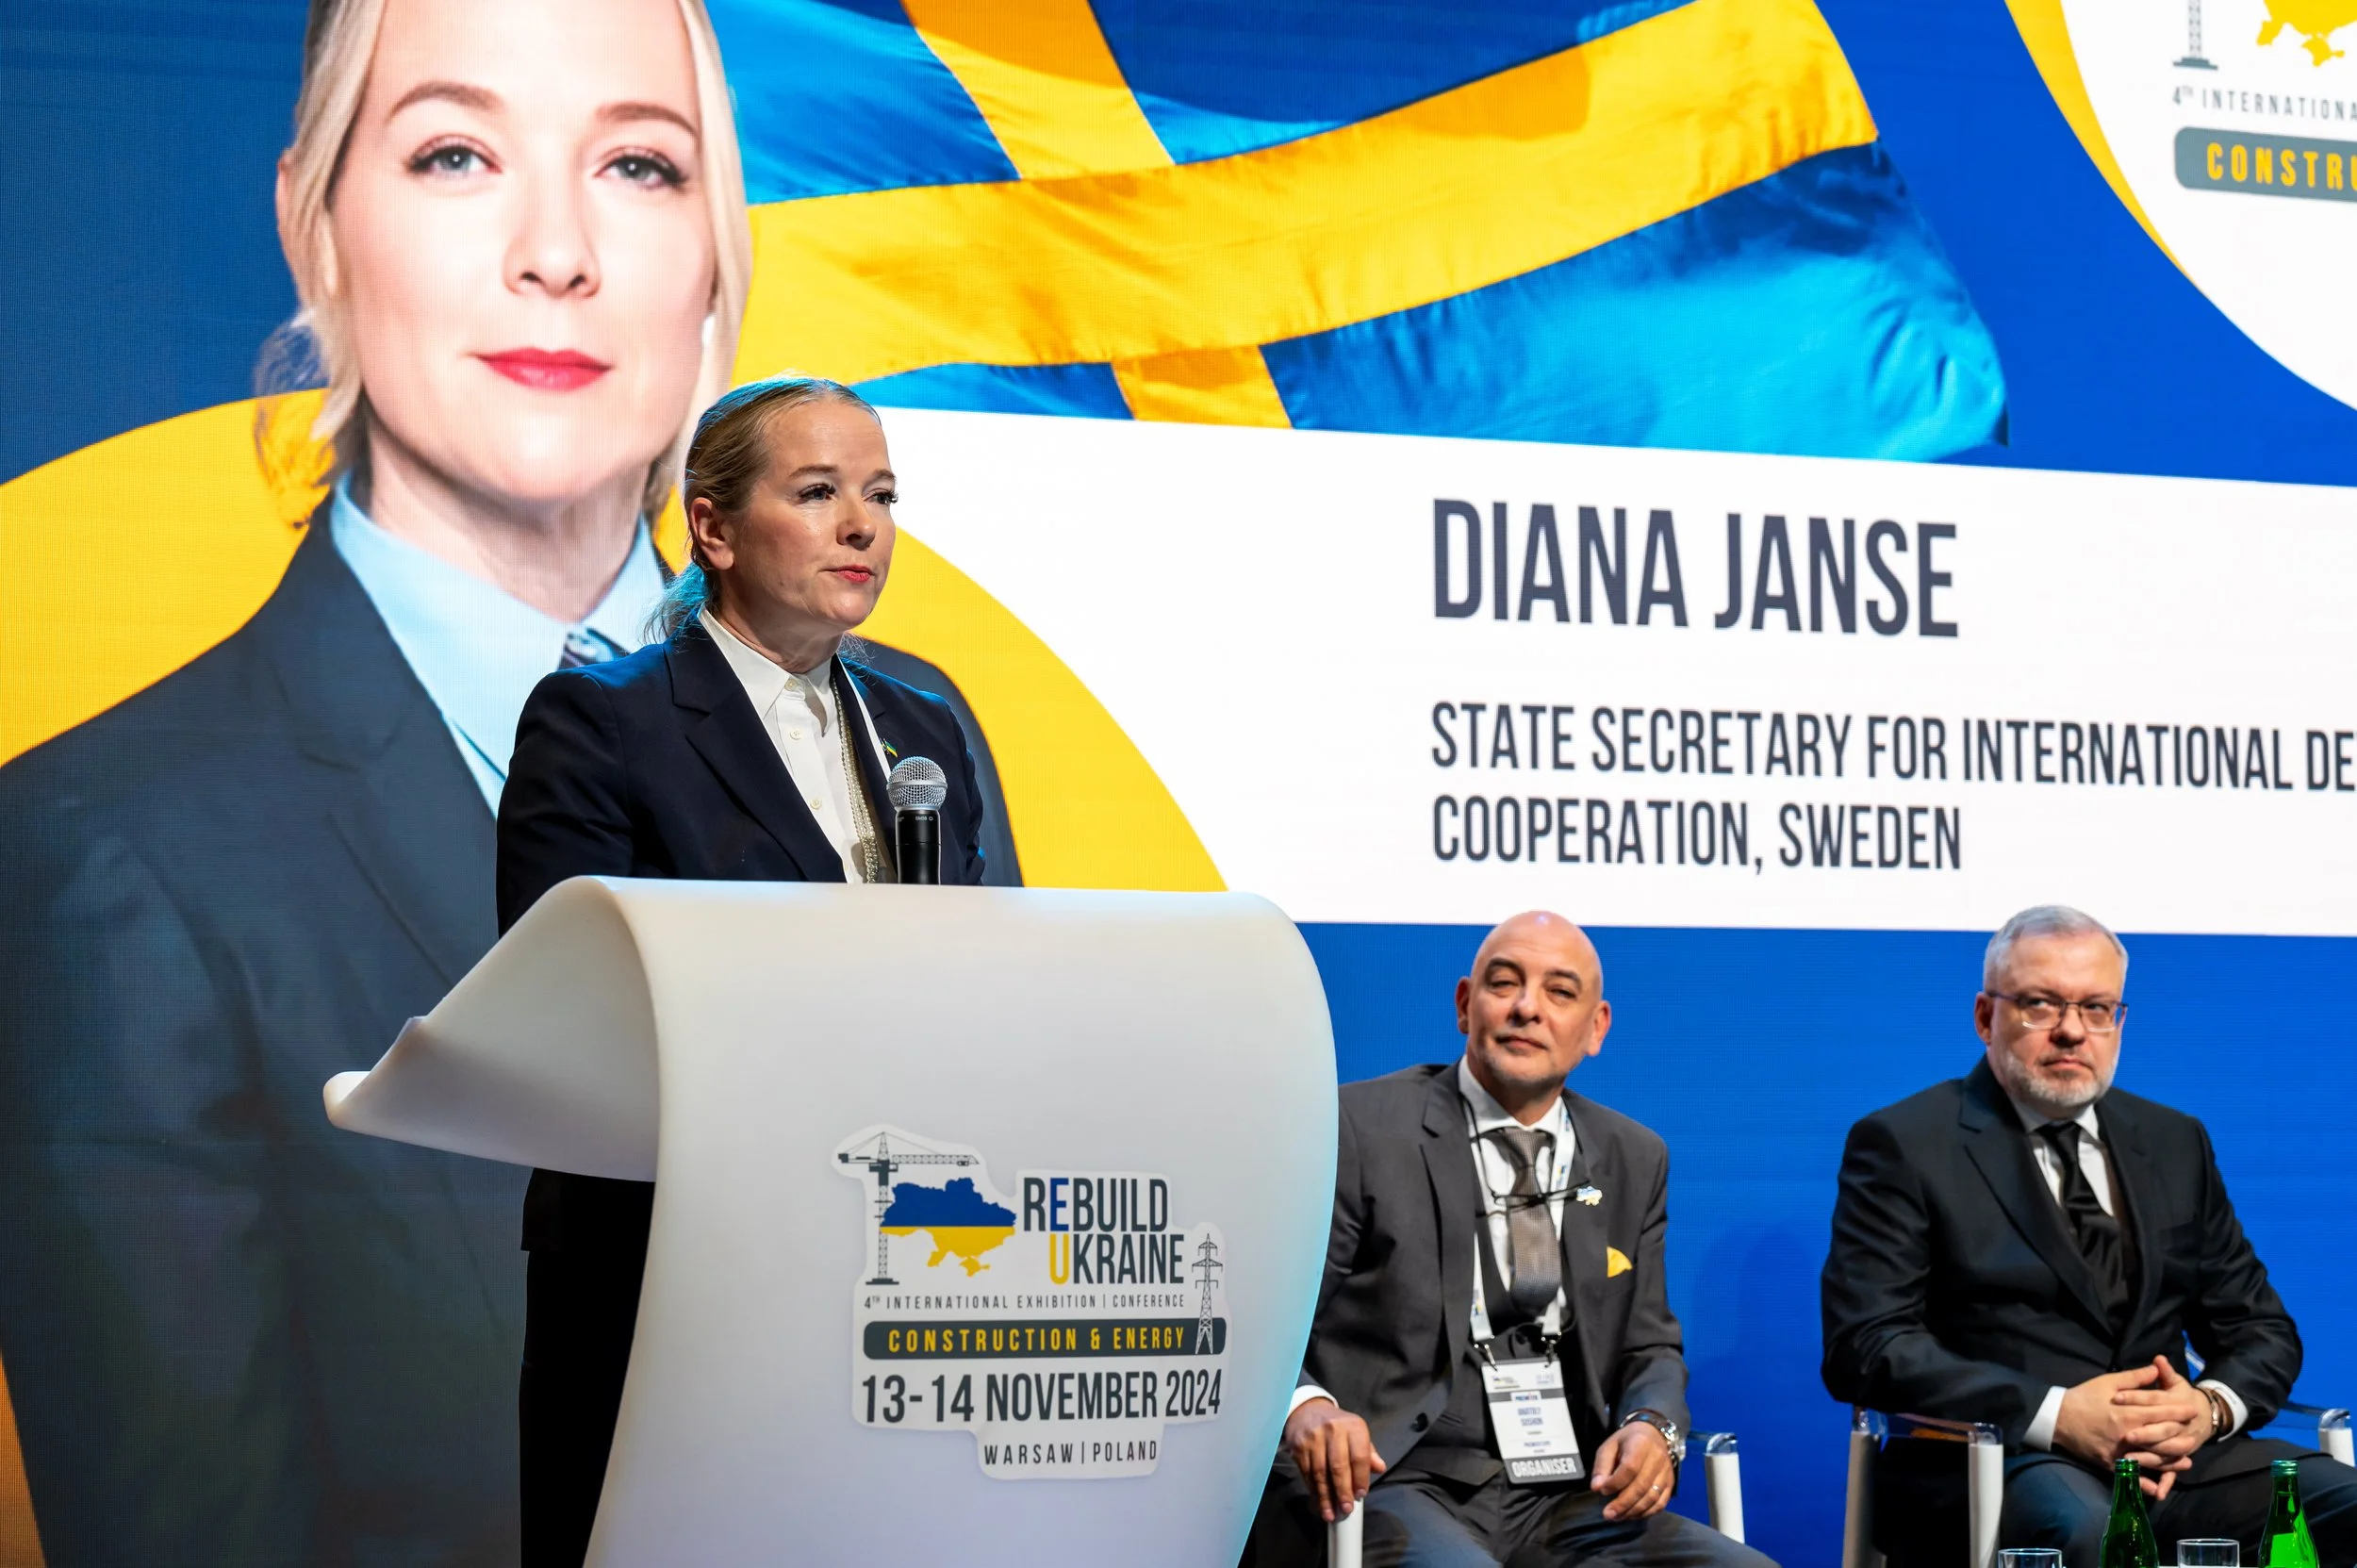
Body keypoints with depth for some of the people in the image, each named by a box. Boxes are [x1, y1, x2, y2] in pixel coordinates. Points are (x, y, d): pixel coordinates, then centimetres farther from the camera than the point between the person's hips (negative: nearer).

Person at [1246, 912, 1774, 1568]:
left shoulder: (1635, 1161, 17)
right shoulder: (1358, 1129, 0)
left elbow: (1650, 1346, 20)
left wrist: (1652, 1426, -4)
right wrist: (1305, 1407, -27)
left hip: (1560, 1500, 5)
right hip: (1390, 1484, -5)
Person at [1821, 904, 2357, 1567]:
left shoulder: (2175, 1142, 21)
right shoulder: (1903, 1145, 3)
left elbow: (2260, 1326, 20)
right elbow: (1865, 1346, -8)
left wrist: (2211, 1407, -6)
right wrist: (2056, 1415, -19)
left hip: (2175, 1460, 6)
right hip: (1985, 1465, -6)